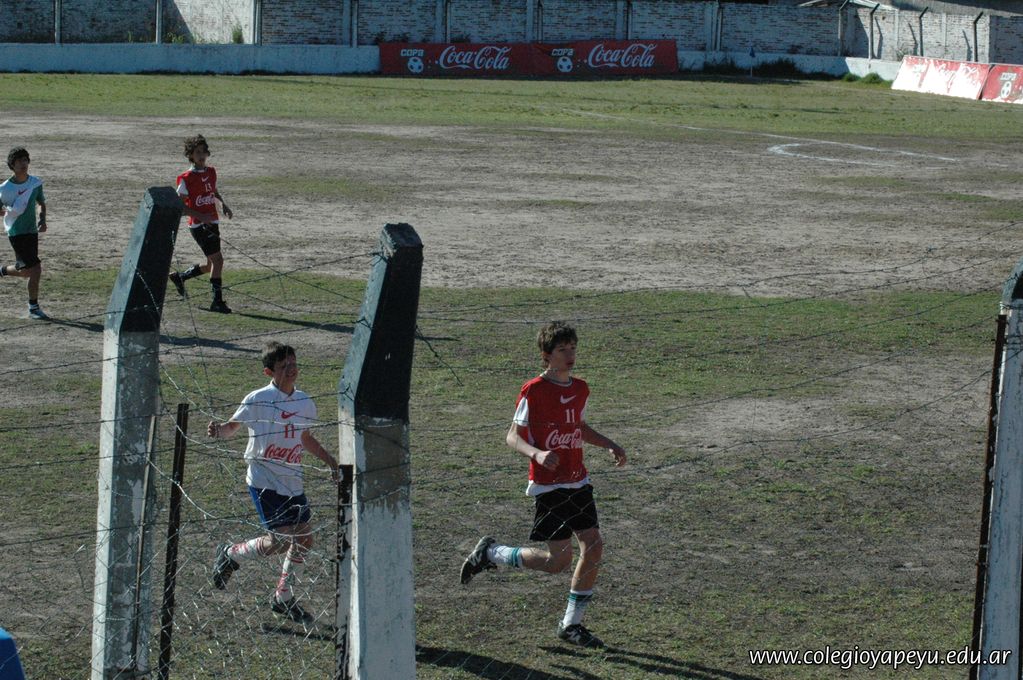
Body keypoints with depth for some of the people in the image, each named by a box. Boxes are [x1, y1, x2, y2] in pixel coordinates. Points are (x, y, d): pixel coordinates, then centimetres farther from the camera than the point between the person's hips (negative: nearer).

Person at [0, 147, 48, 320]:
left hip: (32, 231, 6)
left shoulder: (36, 182, 1)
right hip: (16, 233, -6)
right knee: (36, 269, -13)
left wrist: (42, 220, -3)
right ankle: (34, 309, -1)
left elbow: (41, 203, 15)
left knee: (27, 272, 15)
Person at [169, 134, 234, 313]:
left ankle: (179, 277, 34)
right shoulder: (187, 178, -11)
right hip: (198, 225, -8)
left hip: (212, 223, 8)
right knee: (217, 259, -15)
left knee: (211, 265, 12)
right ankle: (218, 301, -10)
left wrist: (224, 204, 11)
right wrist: (200, 216, -20)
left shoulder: (211, 171, 10)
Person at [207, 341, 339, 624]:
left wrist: (331, 462, 22)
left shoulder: (305, 403, 6)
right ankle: (230, 554, 14)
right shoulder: (258, 400, -11)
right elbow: (232, 426, -3)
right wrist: (218, 431, -24)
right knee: (279, 539, -13)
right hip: (264, 481, -6)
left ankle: (284, 598, 24)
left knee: (304, 539, 7)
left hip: (293, 482, 6)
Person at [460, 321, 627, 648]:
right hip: (549, 486, -7)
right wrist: (537, 454, -28)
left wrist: (609, 445, 13)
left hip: (579, 482, 7)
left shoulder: (580, 389, 9)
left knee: (594, 546, -1)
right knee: (559, 560, -9)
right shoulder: (533, 391, -12)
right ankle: (491, 553, 13)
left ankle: (572, 624, 12)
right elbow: (513, 436, -10)